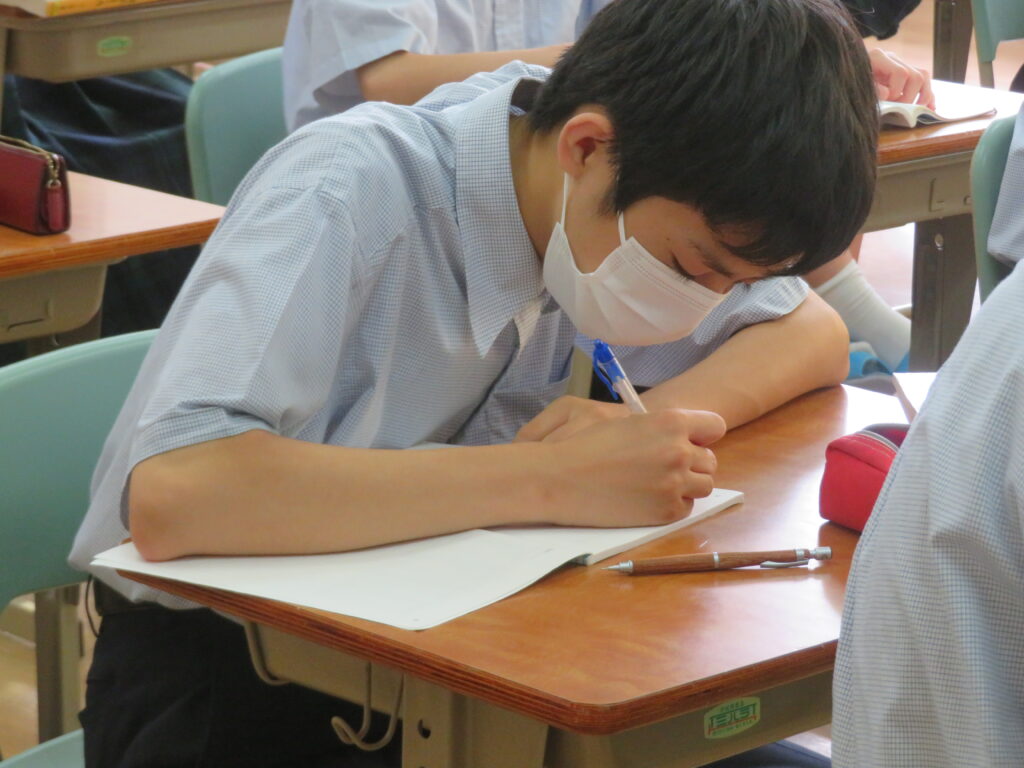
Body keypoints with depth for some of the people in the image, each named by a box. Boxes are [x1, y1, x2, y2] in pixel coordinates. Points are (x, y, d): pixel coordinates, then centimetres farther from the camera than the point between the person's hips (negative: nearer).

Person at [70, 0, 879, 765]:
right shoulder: (350, 194, -27)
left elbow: (814, 337, 2)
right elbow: (170, 496, -40)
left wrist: (652, 421, -20)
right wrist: (552, 477, -39)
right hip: (220, 678, -5)